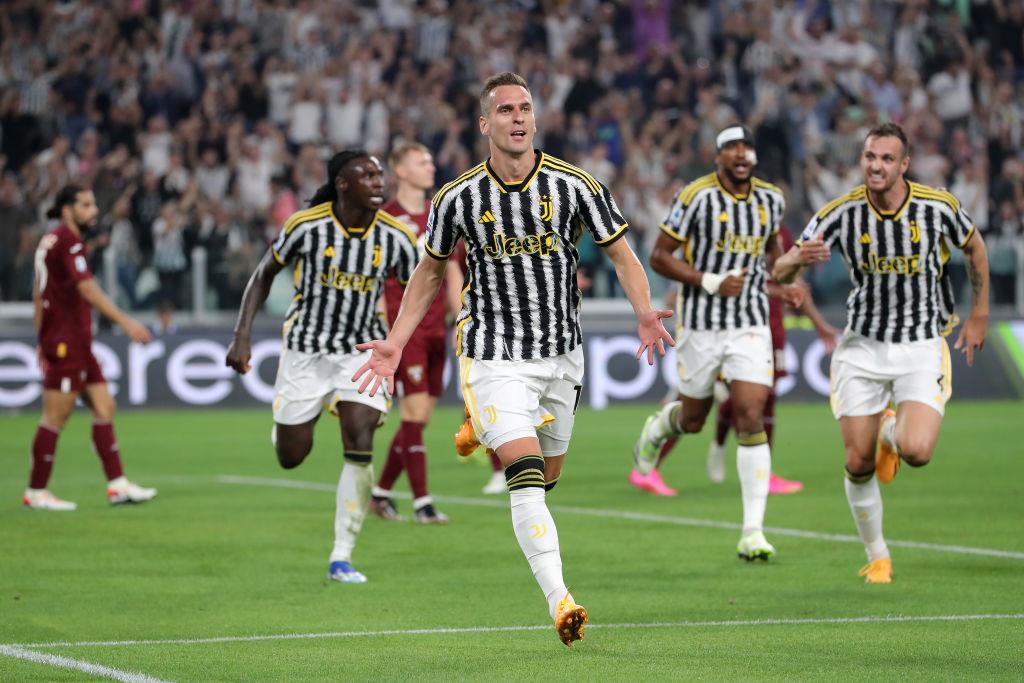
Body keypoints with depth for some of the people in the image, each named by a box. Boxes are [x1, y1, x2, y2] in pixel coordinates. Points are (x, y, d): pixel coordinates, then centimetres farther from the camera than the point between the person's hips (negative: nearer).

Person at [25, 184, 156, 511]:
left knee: (104, 408, 7)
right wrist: (126, 322, -28)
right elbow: (87, 289, -24)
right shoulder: (68, 242, -14)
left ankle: (117, 484, 6)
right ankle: (36, 493, 2)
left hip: (77, 343, 10)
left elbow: (38, 293, 20)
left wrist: (43, 341, 23)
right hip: (66, 342, -10)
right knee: (55, 418, -4)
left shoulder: (51, 241, 16)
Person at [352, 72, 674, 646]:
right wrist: (395, 343, 6)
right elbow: (431, 270, 11)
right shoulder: (458, 198, -4)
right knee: (527, 476, -19)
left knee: (547, 476, 15)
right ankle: (559, 601, -26)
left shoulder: (574, 185, -5)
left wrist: (646, 314, -17)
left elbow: (621, 254, 1)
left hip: (561, 355, 3)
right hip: (495, 356, -3)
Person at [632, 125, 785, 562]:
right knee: (693, 419, 11)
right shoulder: (697, 197, -11)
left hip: (751, 325, 2)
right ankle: (658, 427, 52)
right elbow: (660, 256, -9)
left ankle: (753, 532, -10)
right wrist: (711, 283, -18)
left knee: (752, 419, -11)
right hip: (701, 324, -2)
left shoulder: (771, 199, 4)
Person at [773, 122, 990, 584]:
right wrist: (799, 258, -34)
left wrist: (978, 316, 11)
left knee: (917, 452, -21)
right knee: (858, 464, -1)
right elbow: (779, 273, -10)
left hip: (922, 346, -1)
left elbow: (974, 248, 11)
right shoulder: (841, 213, -10)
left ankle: (893, 432, 17)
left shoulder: (938, 207, -11)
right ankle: (876, 556, 22)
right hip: (862, 346, 1)